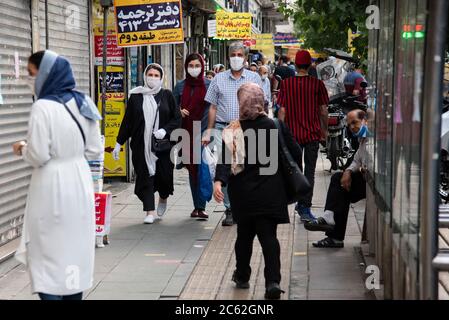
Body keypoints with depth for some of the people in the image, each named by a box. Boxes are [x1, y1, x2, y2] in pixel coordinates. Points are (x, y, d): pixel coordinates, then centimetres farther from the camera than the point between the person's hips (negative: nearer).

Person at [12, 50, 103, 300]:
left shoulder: (43, 107, -16)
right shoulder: (83, 103, 5)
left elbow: (38, 157, -16)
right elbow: (95, 151, 8)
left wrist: (23, 149, 3)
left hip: (52, 186, -7)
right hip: (80, 182, 7)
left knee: (48, 253, 2)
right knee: (76, 250, 15)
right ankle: (74, 294, 23)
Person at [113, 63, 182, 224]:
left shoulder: (167, 95, 6)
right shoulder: (136, 96, 7)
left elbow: (177, 118, 4)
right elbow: (127, 121, 10)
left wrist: (165, 130, -14)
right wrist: (119, 143, 8)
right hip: (141, 145, 0)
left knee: (165, 174, 1)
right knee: (145, 176, -2)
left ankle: (163, 198, 33)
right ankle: (150, 212, 2)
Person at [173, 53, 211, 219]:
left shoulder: (210, 85, 1)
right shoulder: (180, 86, 8)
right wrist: (179, 111, -8)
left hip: (204, 131, -3)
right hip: (187, 132, 3)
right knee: (192, 168, 8)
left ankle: (200, 206, -12)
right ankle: (198, 206, 17)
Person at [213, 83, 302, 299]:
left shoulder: (233, 131, -8)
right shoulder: (275, 126, -3)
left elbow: (226, 159, -20)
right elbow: (295, 154, 0)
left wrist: (219, 181, -27)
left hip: (243, 193, 0)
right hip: (270, 192, 0)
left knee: (244, 234, 17)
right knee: (268, 235, 1)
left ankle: (242, 277, 30)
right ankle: (273, 280, -13)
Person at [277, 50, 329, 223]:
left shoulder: (287, 83, -4)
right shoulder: (317, 84, -6)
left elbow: (282, 110, -4)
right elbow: (323, 111, -1)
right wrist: (325, 130, 13)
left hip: (292, 134, 1)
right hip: (313, 133, -1)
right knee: (309, 171, 3)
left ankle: (300, 204, 26)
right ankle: (305, 209, -1)